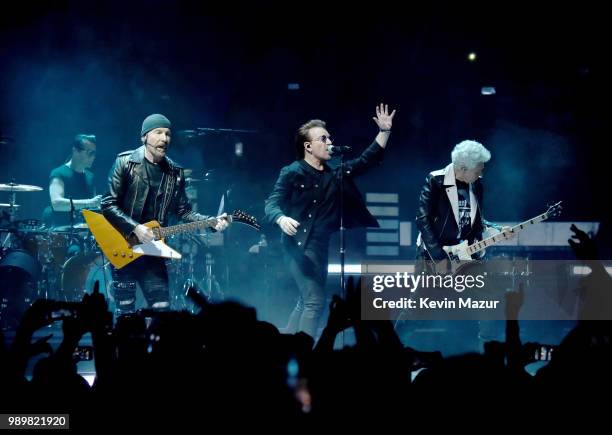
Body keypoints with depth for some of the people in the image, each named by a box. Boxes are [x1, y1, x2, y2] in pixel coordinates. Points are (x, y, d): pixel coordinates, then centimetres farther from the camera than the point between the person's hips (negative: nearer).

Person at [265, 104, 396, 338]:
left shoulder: (335, 174, 11)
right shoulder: (292, 173, -6)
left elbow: (368, 159, 11)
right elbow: (271, 204, -12)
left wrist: (384, 131, 2)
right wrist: (282, 219, -34)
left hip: (322, 246, 8)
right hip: (299, 245, -8)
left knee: (305, 302, 15)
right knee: (314, 301, -16)